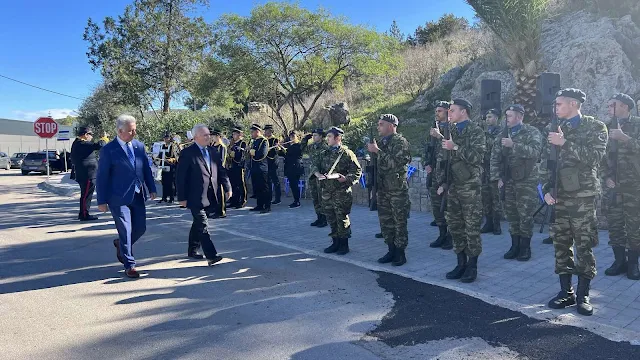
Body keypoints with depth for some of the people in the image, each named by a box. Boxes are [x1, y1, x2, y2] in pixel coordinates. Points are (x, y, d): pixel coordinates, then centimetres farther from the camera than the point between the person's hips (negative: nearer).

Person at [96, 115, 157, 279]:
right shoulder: (108, 150, -9)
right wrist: (102, 201, -8)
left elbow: (146, 169, 12)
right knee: (125, 231, -2)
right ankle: (129, 265, 12)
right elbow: (102, 177, -7)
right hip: (118, 198, -5)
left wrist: (151, 188, 6)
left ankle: (121, 244, 40)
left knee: (140, 228, 10)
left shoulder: (139, 146, 6)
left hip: (138, 195, 6)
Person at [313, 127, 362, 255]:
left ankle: (344, 244, 11)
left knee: (342, 218, -1)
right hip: (326, 191, 6)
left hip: (341, 191, -6)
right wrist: (318, 174, -7)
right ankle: (335, 242, 24)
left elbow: (357, 171, -6)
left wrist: (346, 178, -22)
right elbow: (314, 165, 14)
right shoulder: (324, 154, 14)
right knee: (330, 218, 11)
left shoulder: (347, 153, -5)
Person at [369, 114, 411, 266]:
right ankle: (391, 250, 21)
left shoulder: (400, 142, -8)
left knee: (399, 221, -1)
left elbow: (394, 162, -22)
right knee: (385, 221, 10)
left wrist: (377, 151, -19)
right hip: (382, 188, 8)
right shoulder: (381, 142, 16)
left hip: (398, 188, -8)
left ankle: (400, 253, 8)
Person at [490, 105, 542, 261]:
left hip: (527, 181, -4)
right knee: (511, 214, 8)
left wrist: (513, 145, -27)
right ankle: (515, 245, 19)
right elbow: (495, 157, 8)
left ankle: (525, 247, 9)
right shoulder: (502, 135, 10)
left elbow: (535, 151, -21)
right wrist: (497, 177, -1)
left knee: (525, 214, -3)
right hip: (508, 181, 5)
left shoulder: (532, 132, -3)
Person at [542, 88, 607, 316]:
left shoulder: (595, 127, 0)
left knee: (584, 246, -1)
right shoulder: (556, 129, 14)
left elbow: (595, 157, -15)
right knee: (561, 244, 7)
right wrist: (547, 189, 2)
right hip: (558, 195, 4)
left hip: (582, 196, -4)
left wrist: (565, 143, -17)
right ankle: (566, 292, 17)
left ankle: (583, 295, 10)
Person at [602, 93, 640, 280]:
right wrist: (607, 176, 3)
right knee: (614, 222, 4)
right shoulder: (610, 128, 13)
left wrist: (625, 138, -23)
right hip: (615, 184, 4)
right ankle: (619, 260, 14)